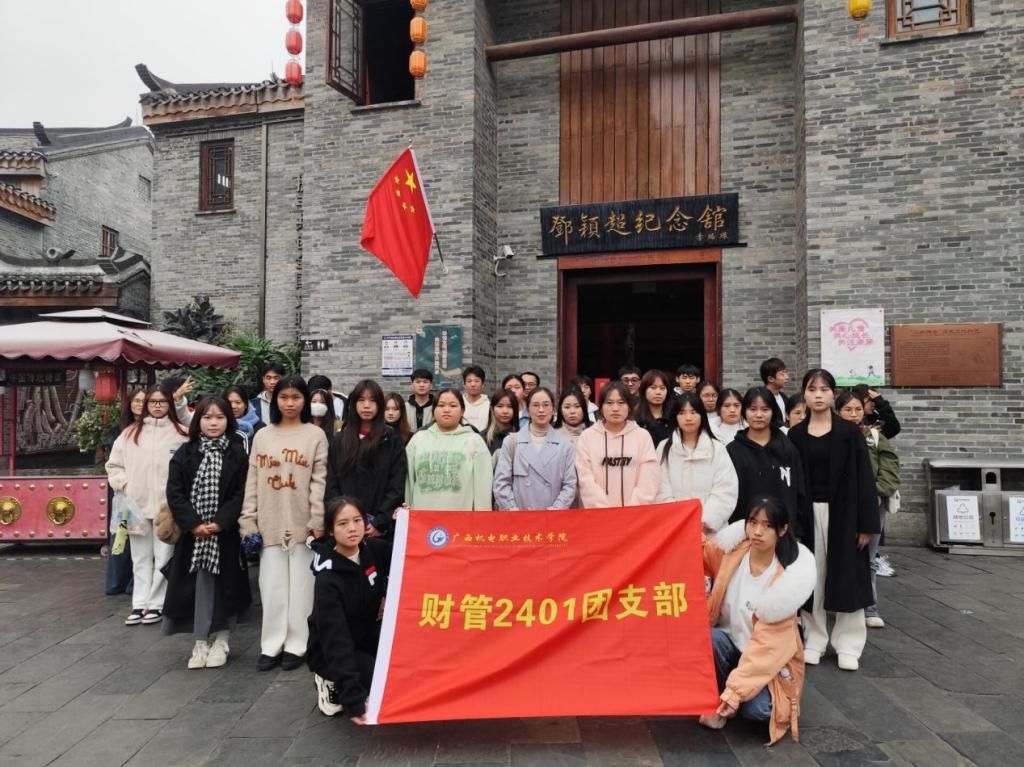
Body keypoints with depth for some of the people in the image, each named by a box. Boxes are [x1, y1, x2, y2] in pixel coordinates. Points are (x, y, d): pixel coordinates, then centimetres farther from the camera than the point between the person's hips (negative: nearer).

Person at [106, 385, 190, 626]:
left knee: (163, 557, 3)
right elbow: (114, 465, 13)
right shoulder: (130, 433, 9)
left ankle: (156, 604, 13)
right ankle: (139, 604, 19)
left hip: (168, 505, -3)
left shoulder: (181, 434, -3)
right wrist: (124, 485, 0)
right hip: (137, 505, 3)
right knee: (141, 558, 12)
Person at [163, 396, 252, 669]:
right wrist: (193, 523, -12)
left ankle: (220, 642, 20)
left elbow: (240, 494, -6)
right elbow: (175, 493, -2)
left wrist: (219, 523, -16)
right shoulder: (185, 453, 3)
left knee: (222, 586, 5)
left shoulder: (237, 454, -1)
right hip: (192, 533, 1)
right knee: (198, 586, 5)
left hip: (225, 533, -1)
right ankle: (200, 643, 17)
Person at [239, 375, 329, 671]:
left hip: (302, 524, -2)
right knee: (272, 586, 6)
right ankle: (271, 645, 17)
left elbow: (319, 481, -4)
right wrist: (248, 521, 3)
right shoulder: (262, 436, 9)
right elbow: (252, 482, 8)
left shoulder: (316, 435, 1)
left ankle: (296, 645, 15)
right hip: (269, 523, 3)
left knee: (300, 586, 4)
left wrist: (318, 521, -10)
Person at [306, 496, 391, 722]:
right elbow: (335, 640, -31)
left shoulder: (374, 549, -12)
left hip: (366, 637, 7)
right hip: (330, 652, -7)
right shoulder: (327, 579, -28)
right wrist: (353, 698, -37)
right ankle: (333, 684, 2)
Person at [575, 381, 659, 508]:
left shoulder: (643, 436, 6)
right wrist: (605, 512, -11)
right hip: (598, 514, 0)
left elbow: (648, 482, 0)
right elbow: (586, 481, -3)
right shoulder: (587, 436, 5)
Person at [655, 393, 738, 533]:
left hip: (710, 529, 0)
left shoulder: (717, 449, 4)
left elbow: (725, 492, -4)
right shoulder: (664, 448, 6)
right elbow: (662, 493, -1)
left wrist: (706, 522, -12)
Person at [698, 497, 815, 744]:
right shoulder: (729, 554, -11)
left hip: (768, 657, -2)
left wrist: (736, 689, -28)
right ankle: (714, 701, -4)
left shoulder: (786, 577, -19)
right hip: (728, 645, 2)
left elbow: (767, 643, -22)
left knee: (757, 709, -30)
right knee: (710, 639, -32)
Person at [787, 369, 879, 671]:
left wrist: (866, 523, -6)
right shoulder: (795, 435, 4)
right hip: (807, 514, 2)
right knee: (812, 577, 7)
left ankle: (848, 646, 15)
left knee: (846, 576, 3)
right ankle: (814, 640, 19)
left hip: (841, 512, -1)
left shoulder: (849, 432, -1)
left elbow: (863, 478, -2)